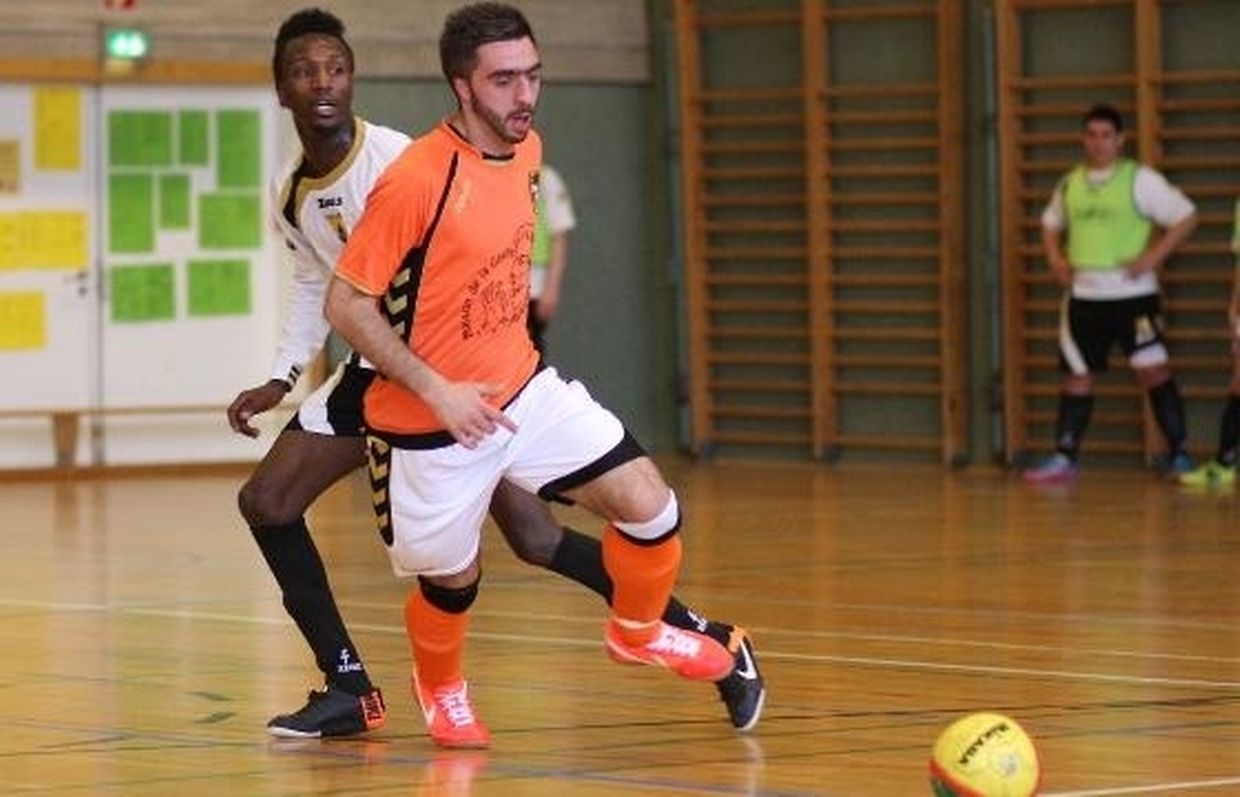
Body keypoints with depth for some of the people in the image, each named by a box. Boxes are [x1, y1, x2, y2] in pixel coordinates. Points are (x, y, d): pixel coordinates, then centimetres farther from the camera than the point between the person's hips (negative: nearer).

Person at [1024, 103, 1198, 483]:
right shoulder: (1070, 184, 10)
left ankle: (1179, 455, -1)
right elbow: (1051, 224, 26)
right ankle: (1064, 458, 12)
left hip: (1131, 292, -5)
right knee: (1076, 376, 7)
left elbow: (1185, 217, -8)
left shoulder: (1140, 180, -6)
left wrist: (1152, 257, -16)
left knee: (1153, 368, -9)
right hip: (1084, 295, 5)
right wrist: (1055, 257, 7)